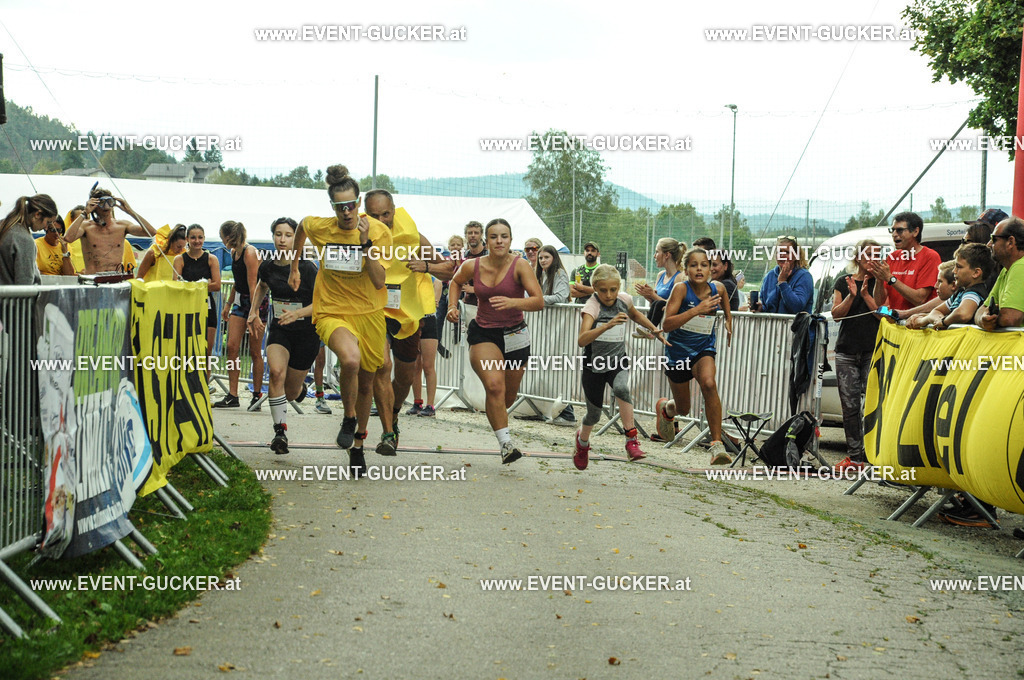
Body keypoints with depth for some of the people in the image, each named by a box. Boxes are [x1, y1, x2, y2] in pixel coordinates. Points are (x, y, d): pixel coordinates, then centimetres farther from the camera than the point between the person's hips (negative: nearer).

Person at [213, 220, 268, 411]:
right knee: (232, 347, -2)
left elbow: (253, 285, -20)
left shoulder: (249, 253, -17)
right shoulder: (234, 252, 10)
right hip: (240, 301, 8)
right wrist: (228, 305, 24)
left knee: (255, 351, -2)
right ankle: (232, 396, 0)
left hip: (257, 302, -8)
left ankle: (257, 395, 7)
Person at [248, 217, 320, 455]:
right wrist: (253, 311, 12)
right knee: (276, 372, -27)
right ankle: (280, 431, -22)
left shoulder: (306, 268, -15)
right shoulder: (267, 266, -2)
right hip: (279, 330, 2)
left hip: (306, 332, -2)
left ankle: (300, 385, 46)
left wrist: (297, 313, -30)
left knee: (290, 393, 6)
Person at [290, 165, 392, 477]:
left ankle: (357, 444, 37)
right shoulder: (319, 228, -7)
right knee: (350, 359, -33)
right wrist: (294, 267, 27)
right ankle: (349, 416, -6)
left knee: (366, 383, 13)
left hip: (368, 314, 1)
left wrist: (366, 242, -26)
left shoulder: (379, 231, -11)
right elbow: (301, 225, 19)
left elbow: (379, 281, -16)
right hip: (332, 312, -1)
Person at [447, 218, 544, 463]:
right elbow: (456, 282, 20)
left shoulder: (519, 266, -13)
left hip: (515, 335, 0)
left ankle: (497, 415, 49)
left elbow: (539, 301, -22)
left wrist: (512, 302, -38)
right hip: (483, 333, 0)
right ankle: (505, 443, -19)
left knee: (508, 396, 12)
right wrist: (452, 307, 5)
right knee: (494, 386, -24)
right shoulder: (472, 266, -5)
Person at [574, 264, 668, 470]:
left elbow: (635, 314, 25)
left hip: (618, 364, 2)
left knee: (621, 389, -32)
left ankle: (631, 440, -27)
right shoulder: (592, 306, -19)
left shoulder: (624, 300, -3)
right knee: (594, 414, 10)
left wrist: (654, 329, 20)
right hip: (593, 366, -2)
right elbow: (582, 340, -36)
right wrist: (608, 325, -47)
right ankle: (582, 440, 44)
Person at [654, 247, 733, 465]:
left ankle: (717, 445, -27)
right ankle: (665, 407, 53)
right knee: (683, 408, 13)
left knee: (709, 384, -32)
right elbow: (666, 324, -29)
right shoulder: (682, 289, -18)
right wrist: (697, 310, -36)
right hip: (678, 351, -1)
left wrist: (728, 322, 5)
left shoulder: (718, 289, -8)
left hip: (704, 349, 1)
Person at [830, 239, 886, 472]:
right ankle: (854, 455, 7)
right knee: (850, 405, 3)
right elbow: (836, 314, 5)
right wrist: (851, 295, -8)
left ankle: (870, 455, -10)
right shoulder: (843, 282, 14)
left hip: (873, 350, -3)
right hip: (847, 350, 3)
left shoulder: (880, 282, 6)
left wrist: (866, 294, -12)